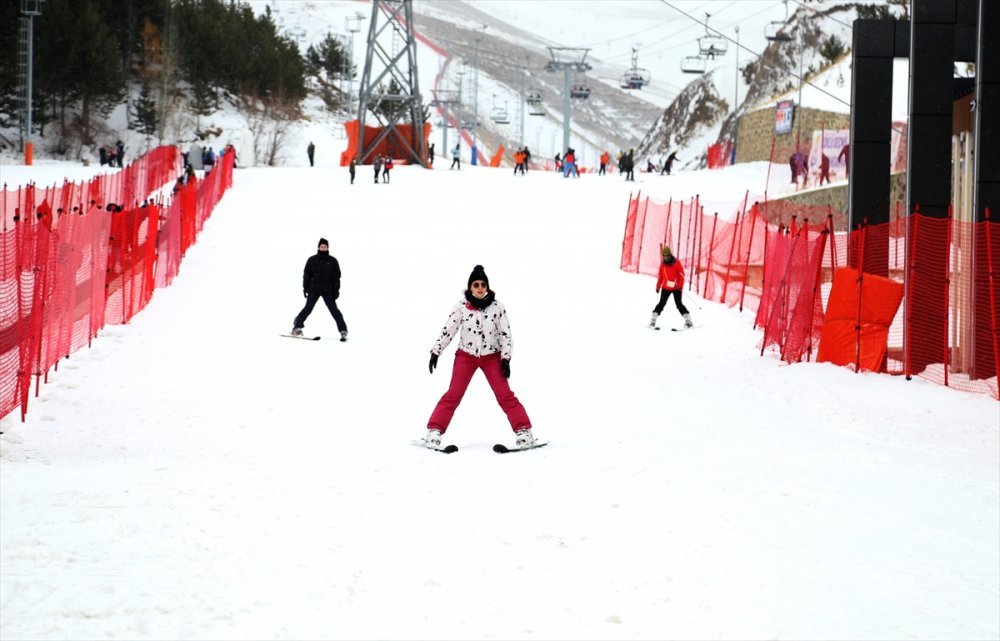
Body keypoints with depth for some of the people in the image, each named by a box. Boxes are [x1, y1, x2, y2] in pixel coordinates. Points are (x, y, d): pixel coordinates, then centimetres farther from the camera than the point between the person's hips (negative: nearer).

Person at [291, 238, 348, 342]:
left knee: (334, 309, -5)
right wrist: (305, 287, 1)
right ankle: (297, 326, 4)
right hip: (314, 289, 0)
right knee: (308, 308, -5)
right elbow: (307, 275, 6)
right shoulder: (312, 260, 2)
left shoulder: (332, 261, 2)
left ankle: (343, 331, -5)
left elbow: (336, 276, 4)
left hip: (328, 290, 0)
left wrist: (336, 290, -1)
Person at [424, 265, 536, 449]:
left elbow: (505, 333, -5)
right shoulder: (462, 306, -9)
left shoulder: (497, 306, -8)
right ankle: (434, 431, -5)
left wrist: (505, 358, -9)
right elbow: (448, 330, -6)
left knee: (505, 394, -7)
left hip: (492, 356, 0)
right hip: (466, 355, 0)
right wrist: (436, 351, -10)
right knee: (453, 394, -7)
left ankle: (524, 431, -4)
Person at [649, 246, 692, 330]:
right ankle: (653, 320, 1)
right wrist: (658, 287, 8)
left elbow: (681, 275, -6)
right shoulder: (662, 265, 5)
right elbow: (660, 277, 13)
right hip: (665, 288, 3)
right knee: (661, 304, -3)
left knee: (679, 304, -8)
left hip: (676, 288, -3)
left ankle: (688, 320, -3)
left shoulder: (677, 263, -5)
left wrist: (680, 285, -14)